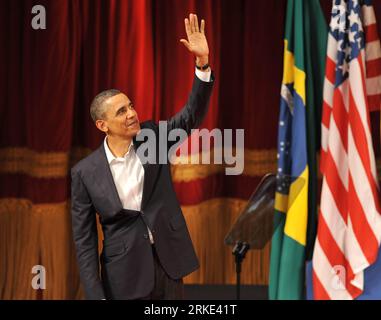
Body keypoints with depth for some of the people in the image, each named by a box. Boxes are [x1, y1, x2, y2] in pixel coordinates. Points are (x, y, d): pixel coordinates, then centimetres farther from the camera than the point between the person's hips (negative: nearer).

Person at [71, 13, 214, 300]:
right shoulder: (85, 172, -6)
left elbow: (193, 114, -8)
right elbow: (84, 238, -4)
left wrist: (203, 62, -22)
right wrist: (96, 295, -10)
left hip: (167, 264, 3)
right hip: (124, 276, -2)